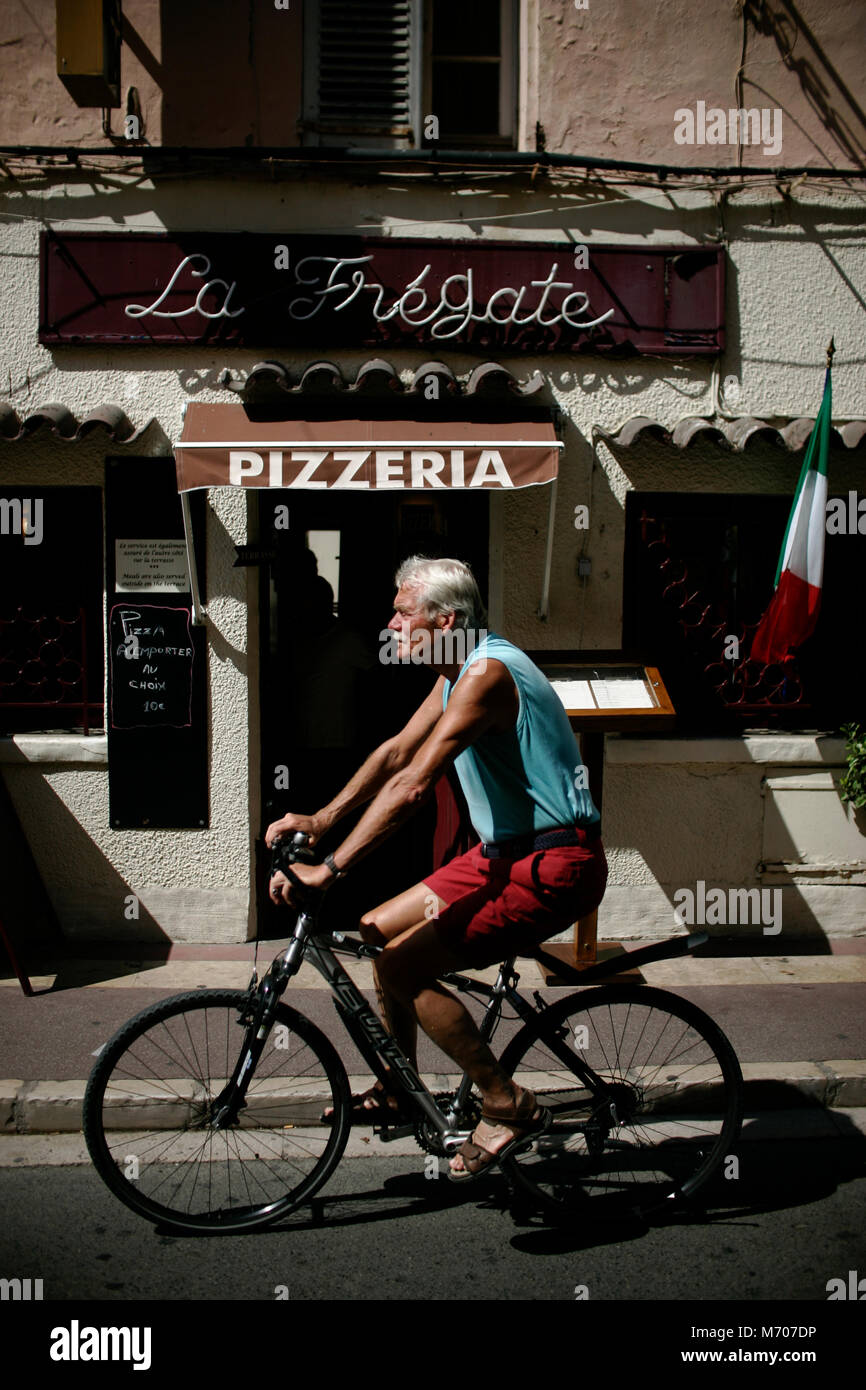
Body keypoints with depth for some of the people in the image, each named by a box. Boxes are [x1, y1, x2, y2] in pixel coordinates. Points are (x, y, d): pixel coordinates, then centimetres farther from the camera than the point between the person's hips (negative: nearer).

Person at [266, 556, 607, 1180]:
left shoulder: (487, 673, -22)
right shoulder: (459, 670, 10)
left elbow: (413, 785, -29)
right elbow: (397, 751, 14)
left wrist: (329, 869, -28)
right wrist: (322, 818, 5)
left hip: (555, 865, -10)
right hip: (505, 851, 10)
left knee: (403, 963, -16)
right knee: (379, 931, 11)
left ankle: (509, 1106, -2)